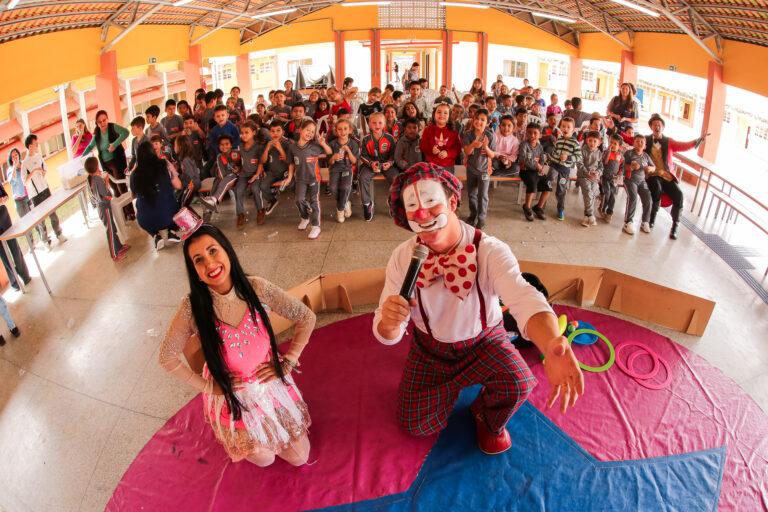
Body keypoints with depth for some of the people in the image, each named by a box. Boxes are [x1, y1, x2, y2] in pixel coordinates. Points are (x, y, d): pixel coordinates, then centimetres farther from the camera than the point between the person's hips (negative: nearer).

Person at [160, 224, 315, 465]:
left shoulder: (257, 288, -20)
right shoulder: (193, 307, -23)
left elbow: (306, 318, -9)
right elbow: (167, 357, -8)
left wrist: (288, 361, -10)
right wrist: (206, 386, -7)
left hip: (271, 381, 1)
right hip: (231, 394, -1)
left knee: (299, 457, 13)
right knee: (263, 459, 6)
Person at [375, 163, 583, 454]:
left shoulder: (490, 252, -28)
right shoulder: (403, 258, -19)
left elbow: (525, 300, -47)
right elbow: (388, 335, -17)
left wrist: (551, 346, -70)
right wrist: (389, 322, -44)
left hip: (483, 341, -2)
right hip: (430, 348, 2)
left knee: (517, 383, -29)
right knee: (416, 424, -8)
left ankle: (488, 419, 9)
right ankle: (460, 383, 25)